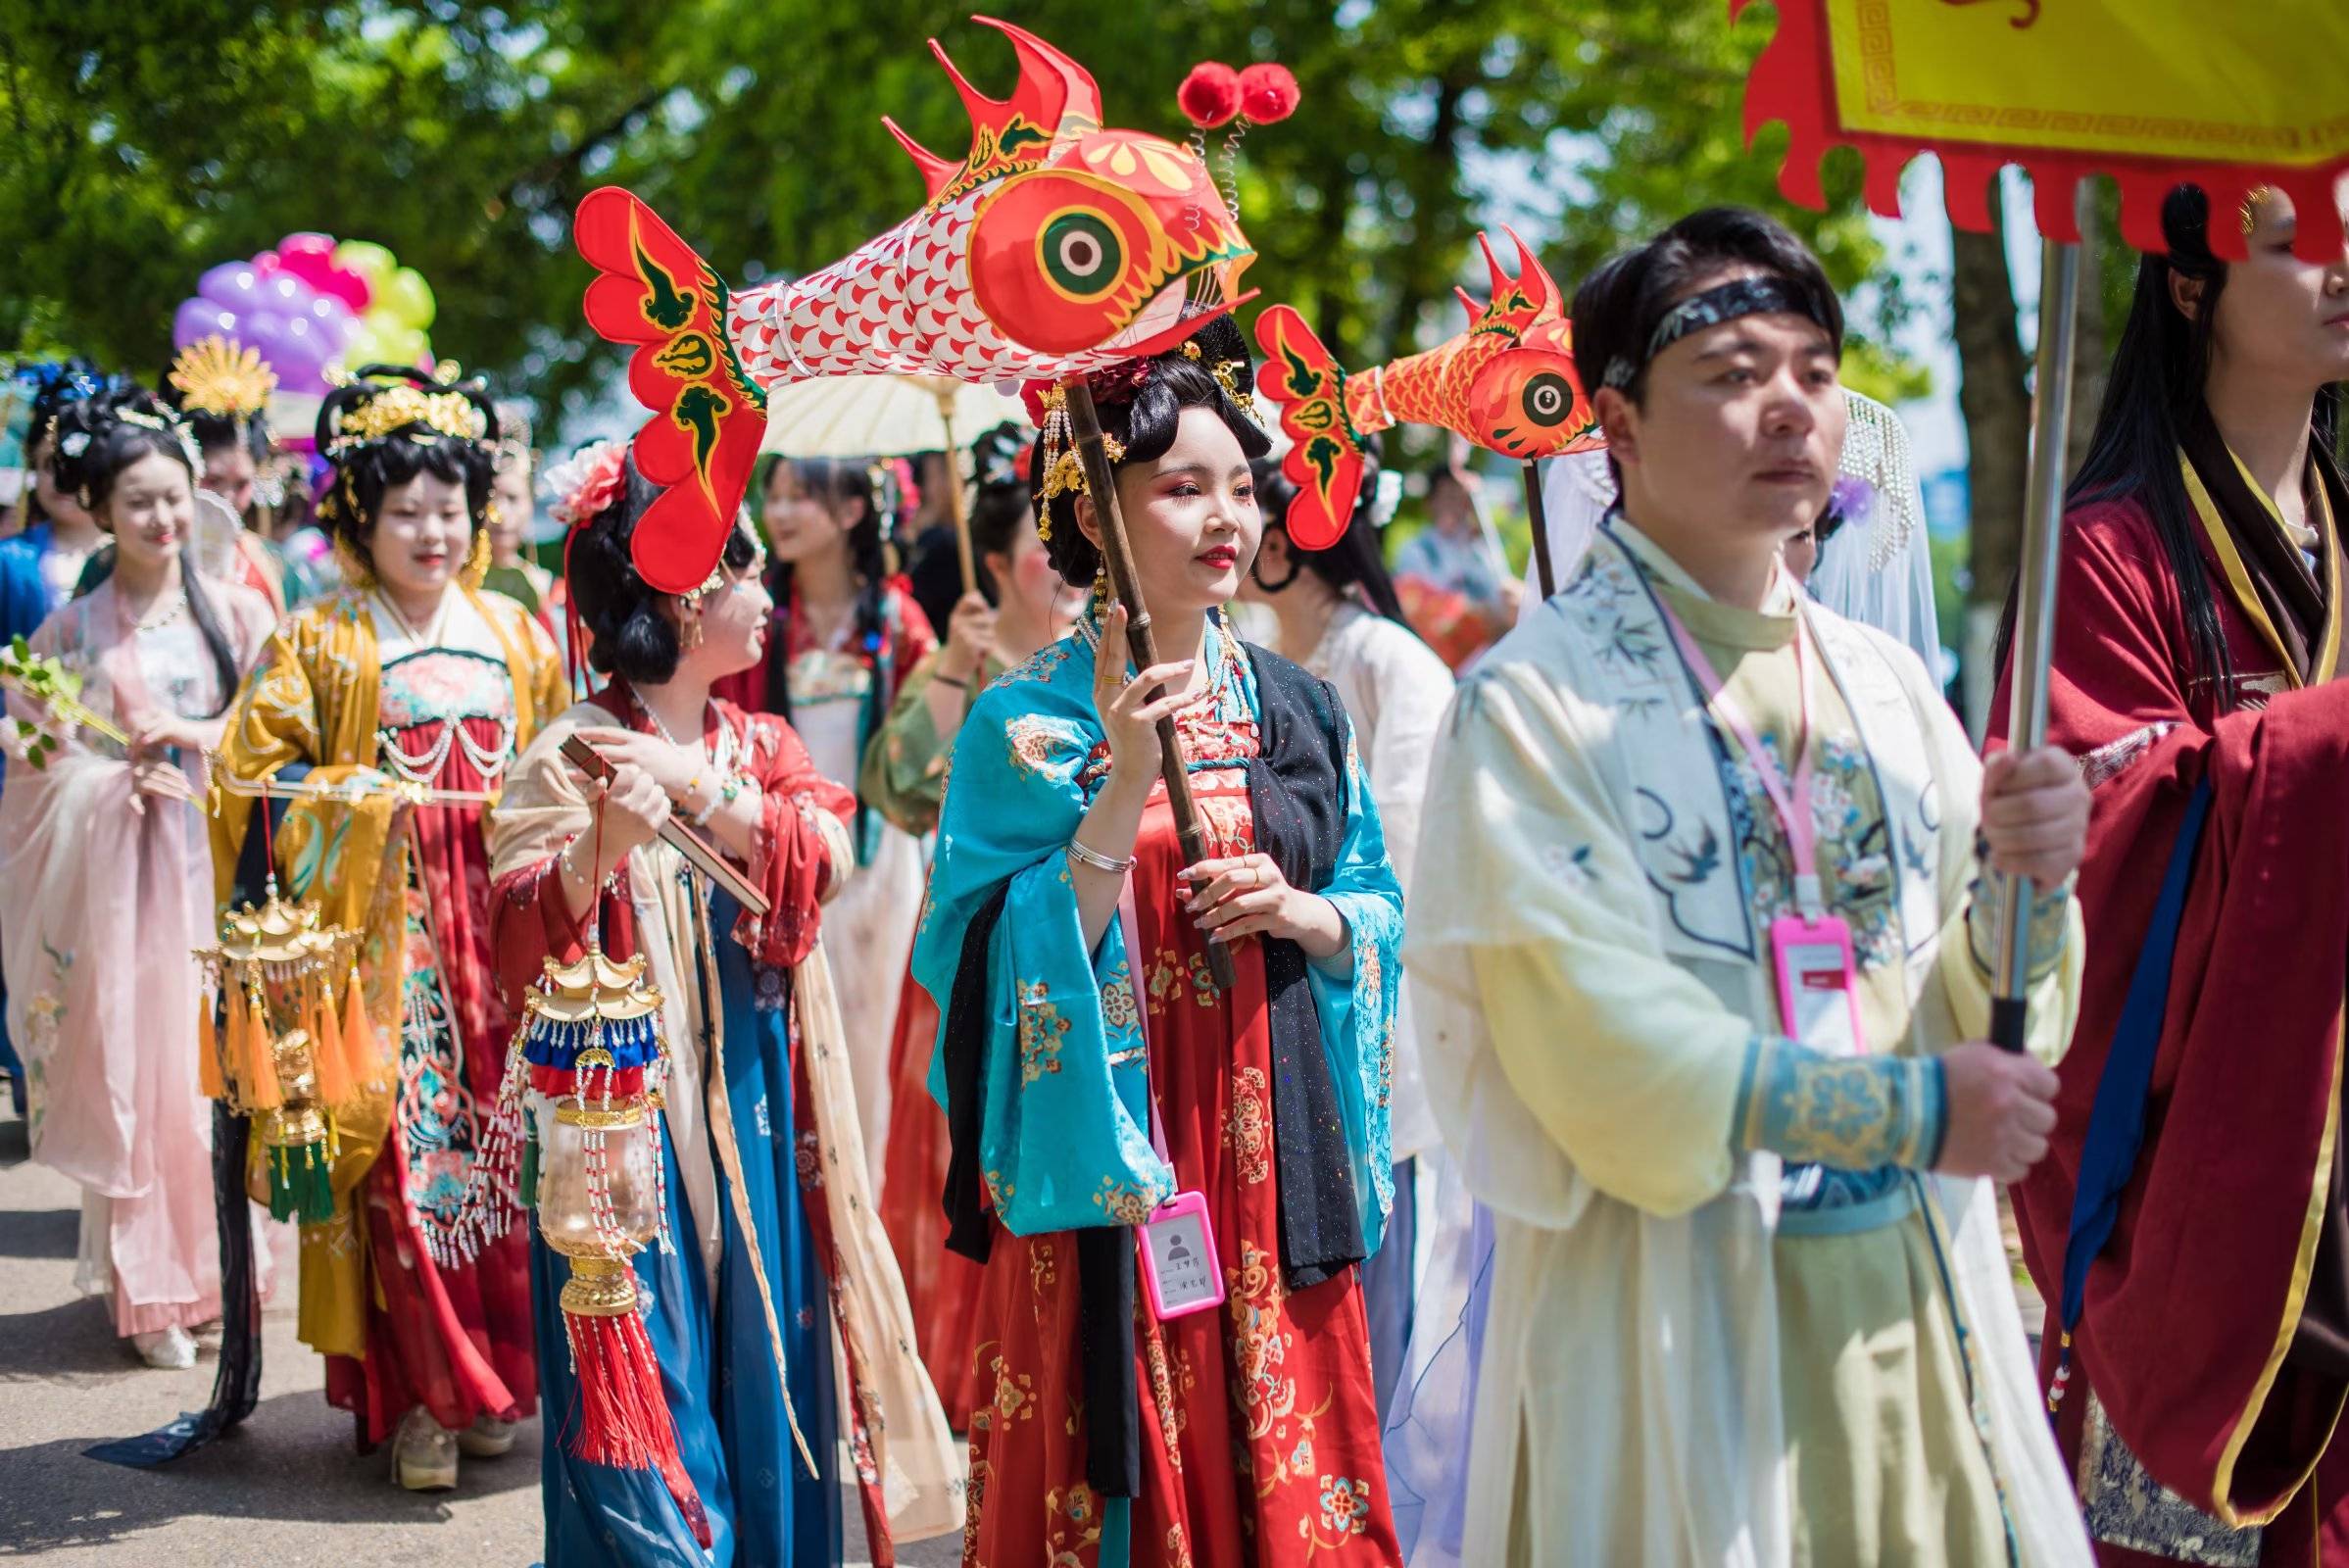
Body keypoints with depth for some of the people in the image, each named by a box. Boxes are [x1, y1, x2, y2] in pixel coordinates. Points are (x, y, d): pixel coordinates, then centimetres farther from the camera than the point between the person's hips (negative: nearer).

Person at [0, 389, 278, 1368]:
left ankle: (221, 1275, 12)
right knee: (130, 1069, 0)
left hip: (220, 866, 0)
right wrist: (121, 783, -12)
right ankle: (150, 1291, 9)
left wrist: (191, 736, -11)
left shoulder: (236, 613, 5)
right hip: (117, 874, 0)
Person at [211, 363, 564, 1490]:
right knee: (403, 1145, -6)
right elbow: (254, 774, -1)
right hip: (382, 924, -3)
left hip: (498, 920, 4)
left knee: (501, 1133, 3)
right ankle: (415, 1395, 3)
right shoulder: (321, 643, 1)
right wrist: (362, 797, -13)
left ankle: (489, 1376, 15)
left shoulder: (515, 636, 13)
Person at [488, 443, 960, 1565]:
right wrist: (602, 844, -37)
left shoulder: (760, 744, 11)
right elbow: (518, 942, -19)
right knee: (654, 1401, -2)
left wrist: (698, 791, -22)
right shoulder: (571, 755, -8)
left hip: (761, 1122, 6)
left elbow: (826, 850, -8)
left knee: (763, 1388, 11)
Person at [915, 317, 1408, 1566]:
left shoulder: (1298, 711, 7)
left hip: (1274, 1169, 4)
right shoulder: (1024, 726, -6)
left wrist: (1300, 912, -10)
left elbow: (1380, 912, 11)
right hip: (1104, 1170, -4)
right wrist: (1123, 795, -21)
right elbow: (1003, 968, -13)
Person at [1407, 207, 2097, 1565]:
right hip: (1673, 1312, -5)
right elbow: (1604, 1054, -17)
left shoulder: (1887, 685, 7)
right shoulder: (1532, 702, -11)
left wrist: (2027, 881, -13)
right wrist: (1909, 1111, -14)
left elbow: (1991, 1022, 6)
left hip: (1912, 1289, 5)